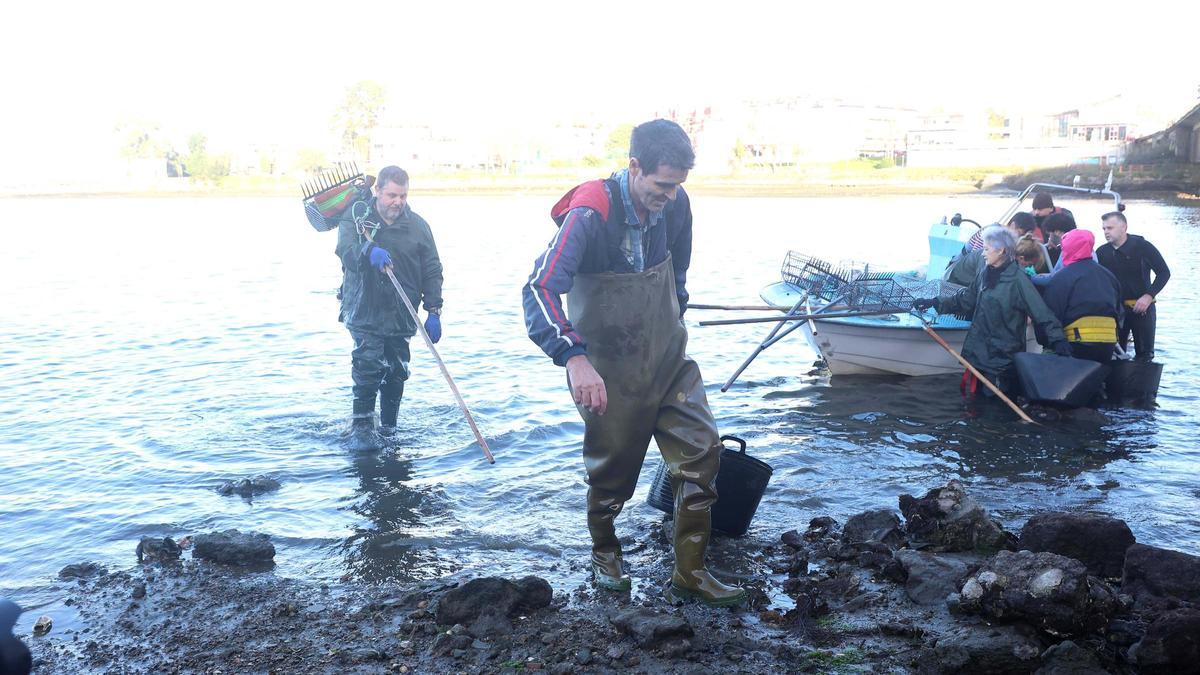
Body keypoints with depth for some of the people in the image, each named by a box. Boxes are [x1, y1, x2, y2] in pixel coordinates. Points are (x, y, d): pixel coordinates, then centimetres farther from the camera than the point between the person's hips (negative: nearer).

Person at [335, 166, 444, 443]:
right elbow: (344, 249, -20)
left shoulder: (417, 225, 3)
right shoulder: (356, 216, -1)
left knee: (396, 373, 7)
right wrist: (368, 251, -42)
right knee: (367, 368, -14)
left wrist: (434, 311, -3)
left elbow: (432, 271, 4)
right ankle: (362, 425, 3)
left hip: (401, 316, 2)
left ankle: (388, 429, 24)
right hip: (365, 312, -2)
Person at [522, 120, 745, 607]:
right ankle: (604, 554, 38)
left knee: (702, 450, -1)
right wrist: (573, 357, -49)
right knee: (613, 468, 9)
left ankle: (689, 575, 11)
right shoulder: (589, 216, -25)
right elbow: (539, 289, -35)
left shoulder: (675, 204, -6)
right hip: (610, 371, -5)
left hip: (669, 359, 5)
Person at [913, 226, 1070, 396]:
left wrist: (1058, 340, -26)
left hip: (1003, 358, -7)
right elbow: (965, 300, 19)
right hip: (978, 353, 7)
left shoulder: (1017, 280, -14)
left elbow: (1042, 313, -17)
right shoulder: (985, 274, 8)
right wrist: (934, 303, 14)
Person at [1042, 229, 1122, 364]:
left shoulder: (1061, 278, -6)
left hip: (1078, 344, -6)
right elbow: (1118, 311, 22)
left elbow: (1050, 315, -8)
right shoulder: (1107, 275, 16)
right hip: (1108, 343, 6)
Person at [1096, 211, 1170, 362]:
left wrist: (1149, 296, -17)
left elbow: (1164, 273, -7)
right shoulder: (1102, 252, 1)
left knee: (1144, 355, 0)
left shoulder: (1142, 246, -9)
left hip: (1141, 307, -3)